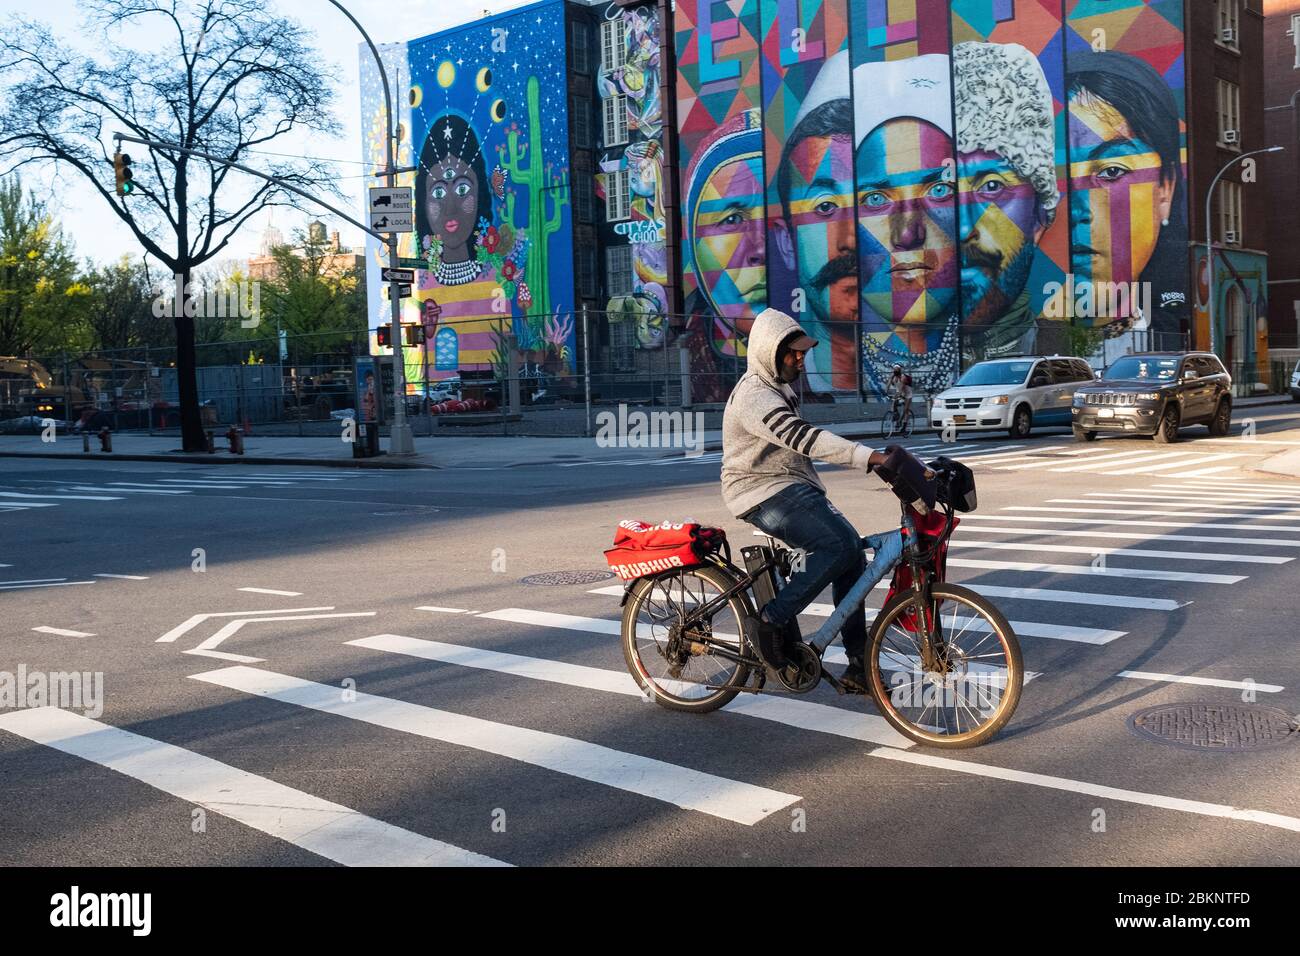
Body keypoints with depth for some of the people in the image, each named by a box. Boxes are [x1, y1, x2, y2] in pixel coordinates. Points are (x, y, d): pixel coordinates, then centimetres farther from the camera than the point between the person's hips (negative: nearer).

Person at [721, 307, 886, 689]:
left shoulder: (777, 388, 17)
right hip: (765, 494, -10)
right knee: (842, 545, -26)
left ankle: (859, 664, 7)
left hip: (792, 487, 10)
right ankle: (771, 621, -18)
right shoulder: (755, 395, -18)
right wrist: (868, 456, -40)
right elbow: (801, 436, -32)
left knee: (851, 557, 2)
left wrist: (815, 496, 30)